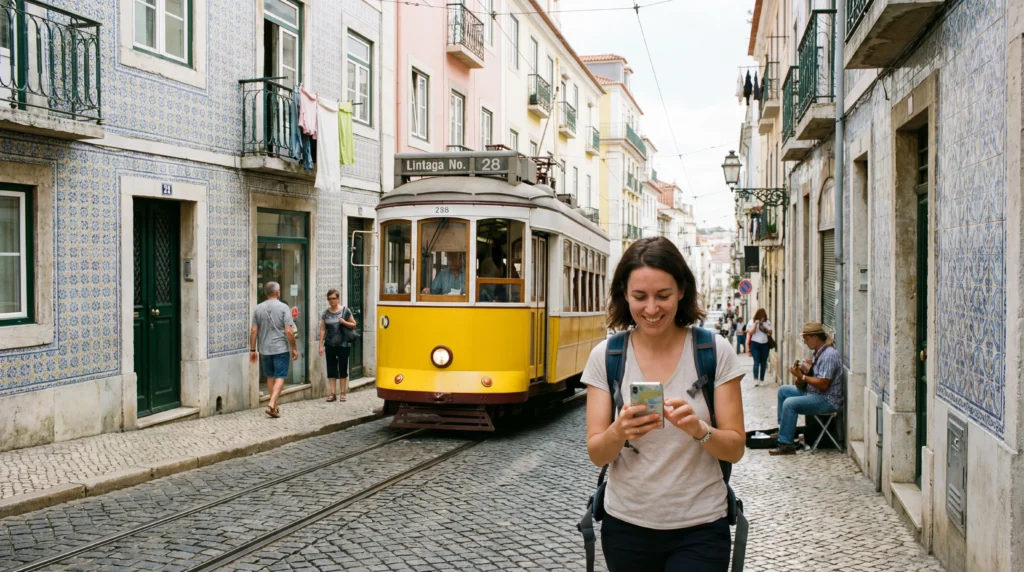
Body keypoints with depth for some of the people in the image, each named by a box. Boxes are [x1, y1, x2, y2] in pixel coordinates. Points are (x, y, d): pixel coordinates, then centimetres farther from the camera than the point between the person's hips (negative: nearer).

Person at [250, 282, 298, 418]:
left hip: (265, 349, 4)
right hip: (280, 348, -4)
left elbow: (253, 331, 3)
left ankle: (275, 406, 22)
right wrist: (294, 348, -3)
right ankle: (272, 404, -15)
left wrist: (252, 350, 10)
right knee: (280, 377, -1)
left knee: (270, 377, 15)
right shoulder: (283, 307, -9)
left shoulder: (258, 308, 3)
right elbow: (289, 331, -12)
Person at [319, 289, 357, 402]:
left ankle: (343, 393, 11)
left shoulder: (345, 311, -1)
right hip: (330, 345, 2)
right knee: (331, 369, 3)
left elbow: (353, 325, 3)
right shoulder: (325, 313, 5)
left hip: (343, 345, -2)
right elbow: (322, 330, 6)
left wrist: (344, 322, -15)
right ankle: (332, 394, 8)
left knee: (343, 369, 4)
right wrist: (321, 345, 1)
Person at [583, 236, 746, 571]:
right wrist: (619, 432, -27)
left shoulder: (715, 351, -8)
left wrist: (699, 429, -26)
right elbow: (596, 455, -7)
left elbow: (735, 449, -7)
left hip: (700, 529, -1)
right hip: (626, 526, 2)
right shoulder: (605, 356, -6)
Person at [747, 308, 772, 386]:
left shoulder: (767, 322, 7)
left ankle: (761, 379, 13)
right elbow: (751, 332, -11)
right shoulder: (752, 322, -3)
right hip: (755, 344, -4)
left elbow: (770, 332, 5)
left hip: (764, 344, 4)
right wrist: (755, 324, -20)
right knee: (756, 362, -14)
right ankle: (755, 379, -21)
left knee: (763, 362, 6)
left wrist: (765, 328, -13)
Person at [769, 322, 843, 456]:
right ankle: (784, 428, 14)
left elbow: (823, 384, -26)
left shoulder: (829, 355, -19)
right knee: (783, 390, 13)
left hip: (827, 400, -11)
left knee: (789, 403, -26)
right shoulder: (818, 352, 13)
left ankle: (786, 444, -19)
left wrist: (802, 376, -19)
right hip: (814, 394, 11)